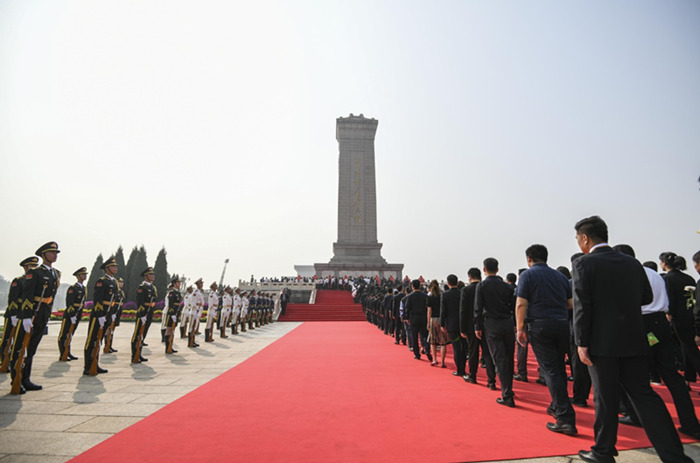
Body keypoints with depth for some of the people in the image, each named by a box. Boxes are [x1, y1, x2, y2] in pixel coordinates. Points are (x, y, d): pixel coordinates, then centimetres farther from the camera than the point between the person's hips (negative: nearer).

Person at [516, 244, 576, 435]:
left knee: (550, 370, -2)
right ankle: (556, 406, 34)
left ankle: (565, 418, -5)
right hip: (562, 324, 6)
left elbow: (521, 304, -10)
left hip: (540, 325, -5)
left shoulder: (528, 275, -2)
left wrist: (520, 328, -6)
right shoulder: (560, 276, 13)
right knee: (559, 367, 18)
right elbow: (571, 303, 14)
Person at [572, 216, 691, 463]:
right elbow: (647, 297, 14)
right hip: (633, 340, 5)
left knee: (605, 398, 5)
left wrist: (581, 343, -12)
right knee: (644, 394, 13)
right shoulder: (632, 262, 6)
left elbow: (582, 306, -16)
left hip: (602, 342, -5)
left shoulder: (584, 264, -12)